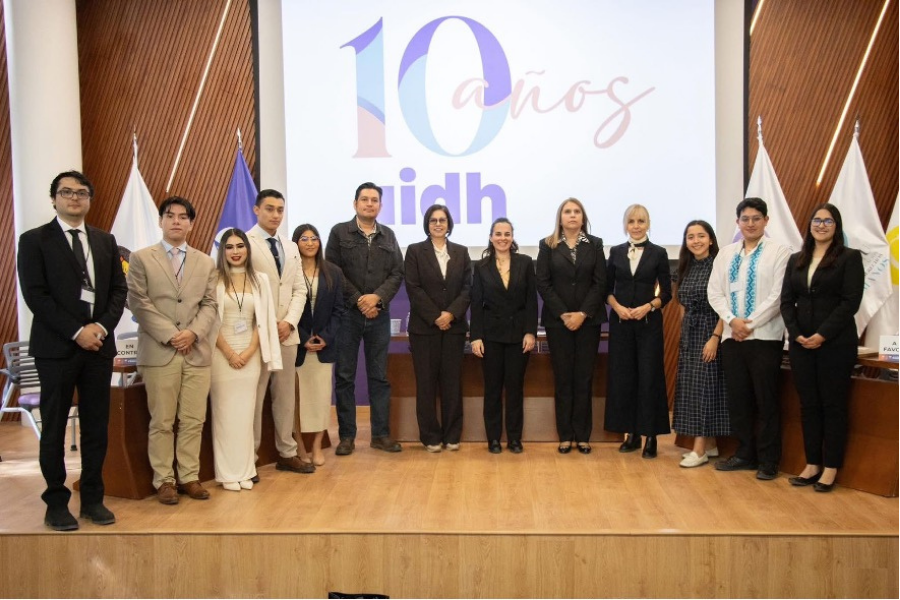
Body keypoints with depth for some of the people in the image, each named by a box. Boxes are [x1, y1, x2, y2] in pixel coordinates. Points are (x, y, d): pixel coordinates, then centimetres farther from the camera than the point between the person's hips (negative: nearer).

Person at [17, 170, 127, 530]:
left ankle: (93, 499, 19)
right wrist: (77, 332, -14)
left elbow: (119, 290, 9)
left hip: (99, 345, 4)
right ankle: (56, 503, 16)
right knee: (54, 428, 5)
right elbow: (35, 295, -8)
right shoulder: (34, 240, 0)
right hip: (56, 348, -3)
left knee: (96, 426, 8)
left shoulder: (106, 241, 13)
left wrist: (102, 326, -8)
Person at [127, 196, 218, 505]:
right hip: (159, 352, -3)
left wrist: (193, 332, -9)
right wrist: (170, 335, -11)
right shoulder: (141, 258, 5)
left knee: (193, 420, 5)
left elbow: (209, 305, 9)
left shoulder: (206, 262, 15)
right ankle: (163, 480, 12)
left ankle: (190, 476, 15)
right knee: (162, 422, 2)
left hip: (197, 352, 3)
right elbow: (138, 303, -4)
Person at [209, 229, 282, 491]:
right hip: (221, 353, -2)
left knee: (245, 412, 5)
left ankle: (245, 470, 12)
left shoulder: (260, 279, 7)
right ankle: (228, 473, 8)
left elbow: (263, 321, 6)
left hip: (250, 354, 3)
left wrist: (249, 352, -5)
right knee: (224, 413, 1)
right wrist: (230, 353, -9)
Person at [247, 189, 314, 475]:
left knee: (286, 395, 11)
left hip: (287, 332, 6)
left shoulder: (291, 247, 16)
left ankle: (287, 454, 21)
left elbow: (299, 290, 12)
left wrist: (289, 322, -4)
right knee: (253, 397, -1)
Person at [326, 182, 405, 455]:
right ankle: (347, 436, 10)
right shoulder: (339, 232, 2)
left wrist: (378, 297, -11)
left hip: (379, 315, 3)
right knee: (344, 376, 2)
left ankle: (381, 434, 14)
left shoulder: (388, 235, 11)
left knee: (379, 376, 7)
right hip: (347, 314, -2)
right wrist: (358, 300, -11)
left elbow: (397, 273, 5)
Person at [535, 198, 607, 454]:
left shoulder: (595, 244, 7)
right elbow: (543, 283, -2)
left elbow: (600, 282, 1)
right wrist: (563, 314, -10)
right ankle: (565, 436, 9)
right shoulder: (548, 245, 4)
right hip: (558, 320, -1)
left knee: (584, 377, 3)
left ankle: (583, 435, 10)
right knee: (563, 377, 2)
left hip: (588, 320, 1)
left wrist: (583, 314, -10)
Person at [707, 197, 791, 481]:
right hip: (732, 336, 5)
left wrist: (750, 324, -13)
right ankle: (745, 454, 23)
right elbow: (714, 292, 6)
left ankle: (768, 461, 13)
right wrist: (732, 320, -9)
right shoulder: (726, 253, 11)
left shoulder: (779, 252, -3)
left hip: (765, 336, -4)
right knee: (737, 398, 10)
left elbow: (778, 296, -10)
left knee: (766, 400, 2)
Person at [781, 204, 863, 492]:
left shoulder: (849, 258, -2)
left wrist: (822, 335, -16)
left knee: (833, 405, 3)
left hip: (835, 343, -4)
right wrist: (797, 334, -6)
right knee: (808, 405, 9)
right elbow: (786, 301, 8)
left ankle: (830, 468, 13)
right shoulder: (796, 260, 12)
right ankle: (812, 464, 17)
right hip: (801, 343, 4)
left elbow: (851, 301, -10)